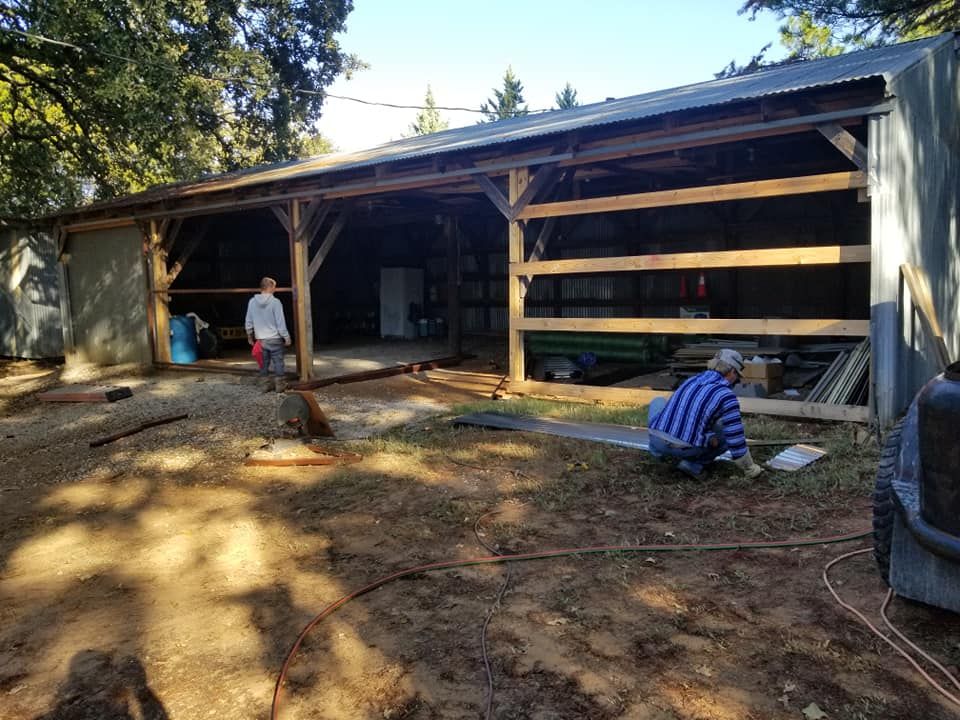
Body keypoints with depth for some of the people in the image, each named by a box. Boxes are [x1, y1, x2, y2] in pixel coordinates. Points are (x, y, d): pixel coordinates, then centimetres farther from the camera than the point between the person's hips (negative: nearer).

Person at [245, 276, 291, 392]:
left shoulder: (252, 302, -1)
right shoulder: (275, 302, -15)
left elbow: (249, 322, 6)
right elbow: (280, 322, -14)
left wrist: (250, 336, 18)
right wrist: (286, 337, -6)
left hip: (260, 339, 4)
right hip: (275, 339, -4)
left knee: (264, 363, 12)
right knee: (278, 362, 5)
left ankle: (266, 384, 18)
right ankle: (279, 385, 10)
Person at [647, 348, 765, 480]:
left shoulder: (690, 381, 17)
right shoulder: (727, 396, -3)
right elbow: (736, 441, -3)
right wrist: (750, 469, 14)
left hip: (656, 440, 5)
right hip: (685, 448, -5)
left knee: (658, 402, 34)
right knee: (729, 434, 20)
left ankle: (660, 450, 24)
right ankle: (693, 463, 3)